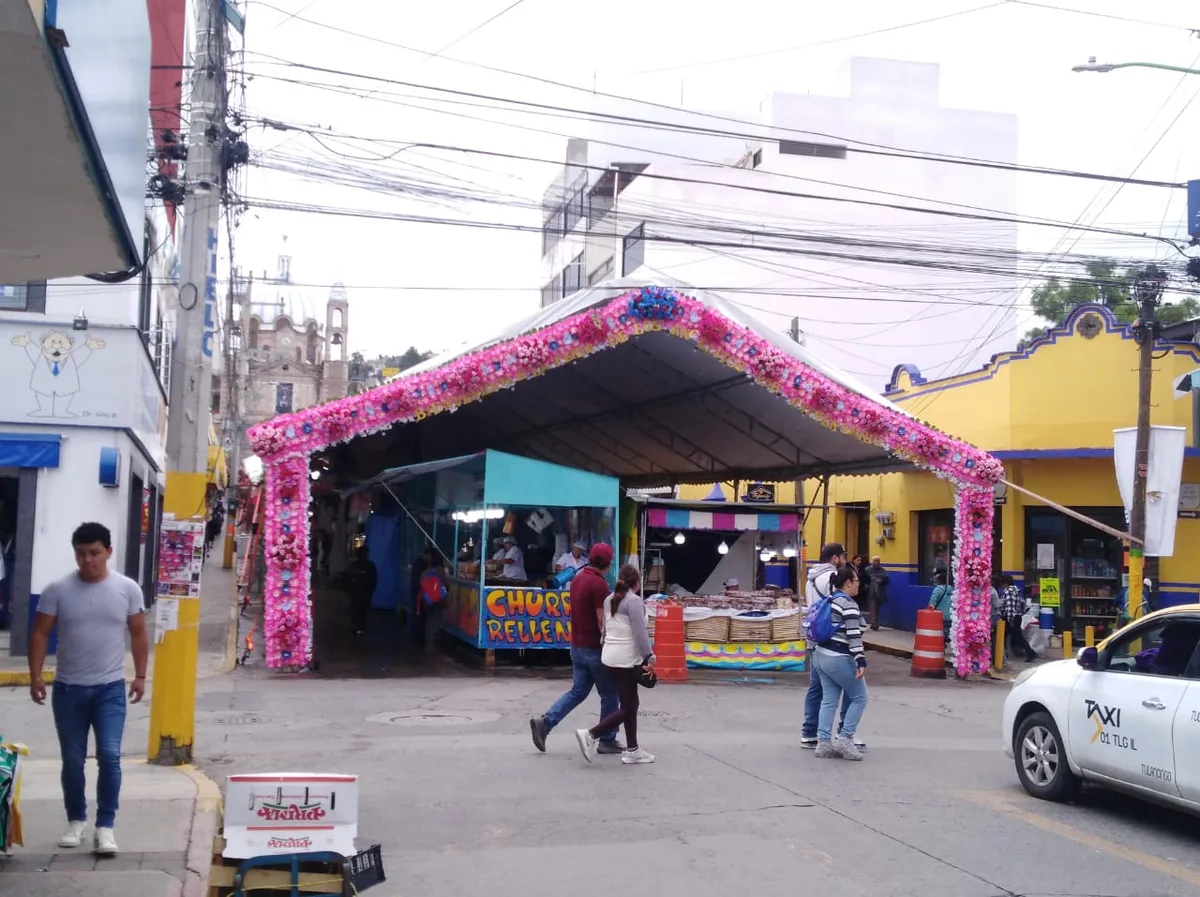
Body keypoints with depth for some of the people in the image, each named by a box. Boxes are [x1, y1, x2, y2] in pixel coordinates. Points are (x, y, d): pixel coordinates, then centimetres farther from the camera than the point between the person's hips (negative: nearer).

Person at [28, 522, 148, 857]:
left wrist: (140, 676, 2)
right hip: (68, 688, 1)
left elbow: (138, 634, 5)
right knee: (72, 759, 10)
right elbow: (40, 634, 1)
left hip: (110, 688, -1)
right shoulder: (57, 590, -5)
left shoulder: (128, 589, -3)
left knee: (109, 756, -9)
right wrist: (36, 676, -6)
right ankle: (76, 820, 27)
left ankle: (105, 826, -1)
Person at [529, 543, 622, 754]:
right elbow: (602, 621, -20)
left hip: (577, 645, 8)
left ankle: (545, 722, -1)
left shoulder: (577, 578, 9)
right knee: (610, 695, 5)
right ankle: (607, 741, 12)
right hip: (595, 648, -8)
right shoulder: (599, 584, -19)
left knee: (578, 691, 13)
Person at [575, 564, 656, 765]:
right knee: (627, 708, -1)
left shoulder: (609, 600, 13)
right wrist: (649, 657, -16)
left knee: (631, 704, 14)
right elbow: (640, 632, -18)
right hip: (625, 660, -9)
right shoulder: (634, 600, -13)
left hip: (610, 657, 9)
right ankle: (590, 735, -8)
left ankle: (632, 750, 15)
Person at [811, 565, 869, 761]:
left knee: (829, 699, 9)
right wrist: (861, 661, -23)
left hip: (821, 655, 9)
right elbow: (854, 636, -21)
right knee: (859, 698, 3)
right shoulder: (849, 604, -14)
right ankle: (844, 739, -1)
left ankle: (823, 743, 6)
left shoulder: (831, 601, 14)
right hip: (838, 659, -9)